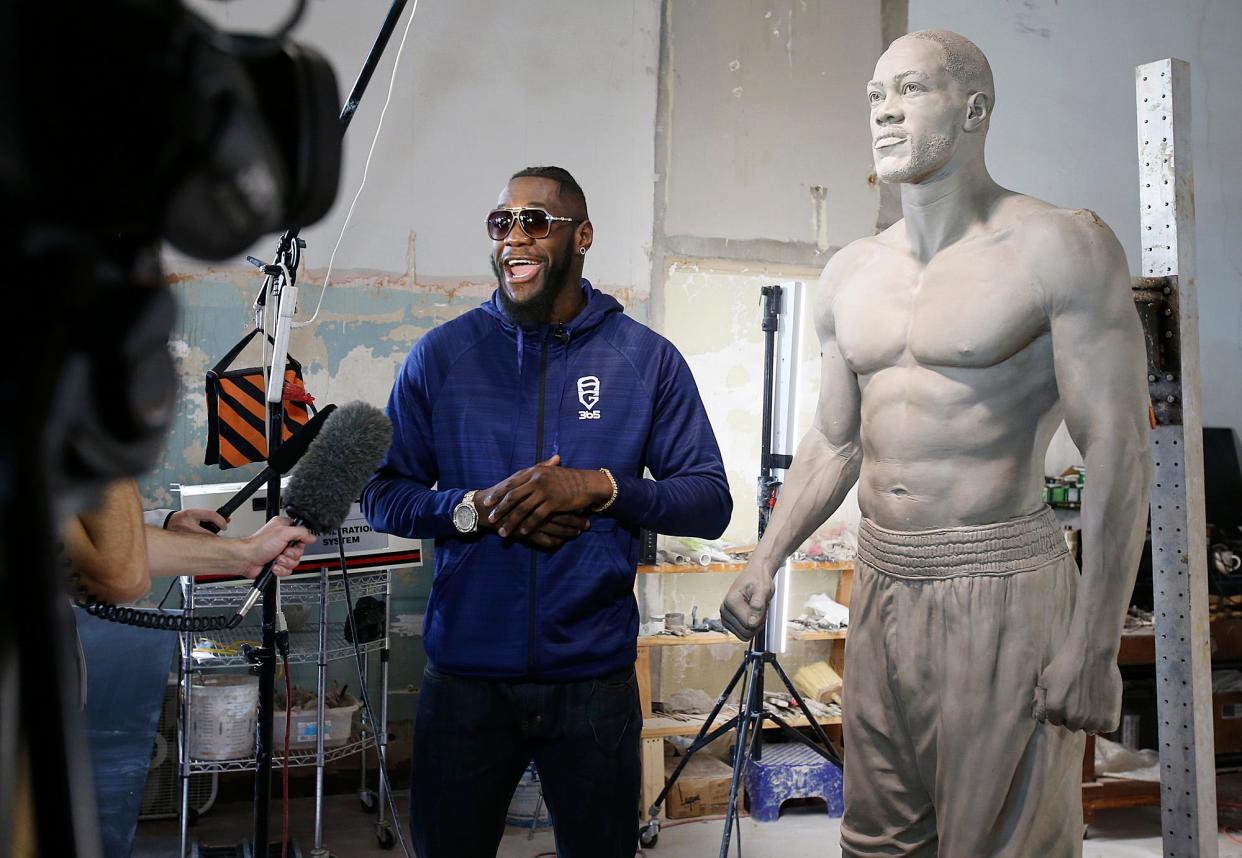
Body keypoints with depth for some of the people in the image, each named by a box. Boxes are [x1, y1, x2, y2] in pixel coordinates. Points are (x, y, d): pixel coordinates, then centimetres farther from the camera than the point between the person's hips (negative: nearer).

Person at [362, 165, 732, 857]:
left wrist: (600, 487, -18)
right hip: (464, 675, 1)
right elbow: (383, 494, 3)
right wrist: (476, 509, -16)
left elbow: (711, 501, -2)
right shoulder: (441, 354, 1)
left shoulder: (648, 359, -1)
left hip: (595, 676, 0)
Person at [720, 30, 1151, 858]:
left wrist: (1095, 643, -17)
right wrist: (765, 563, 8)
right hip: (880, 582, 6)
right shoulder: (850, 272, 11)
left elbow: (1120, 449, -13)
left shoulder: (1060, 248, -8)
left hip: (999, 588, -6)